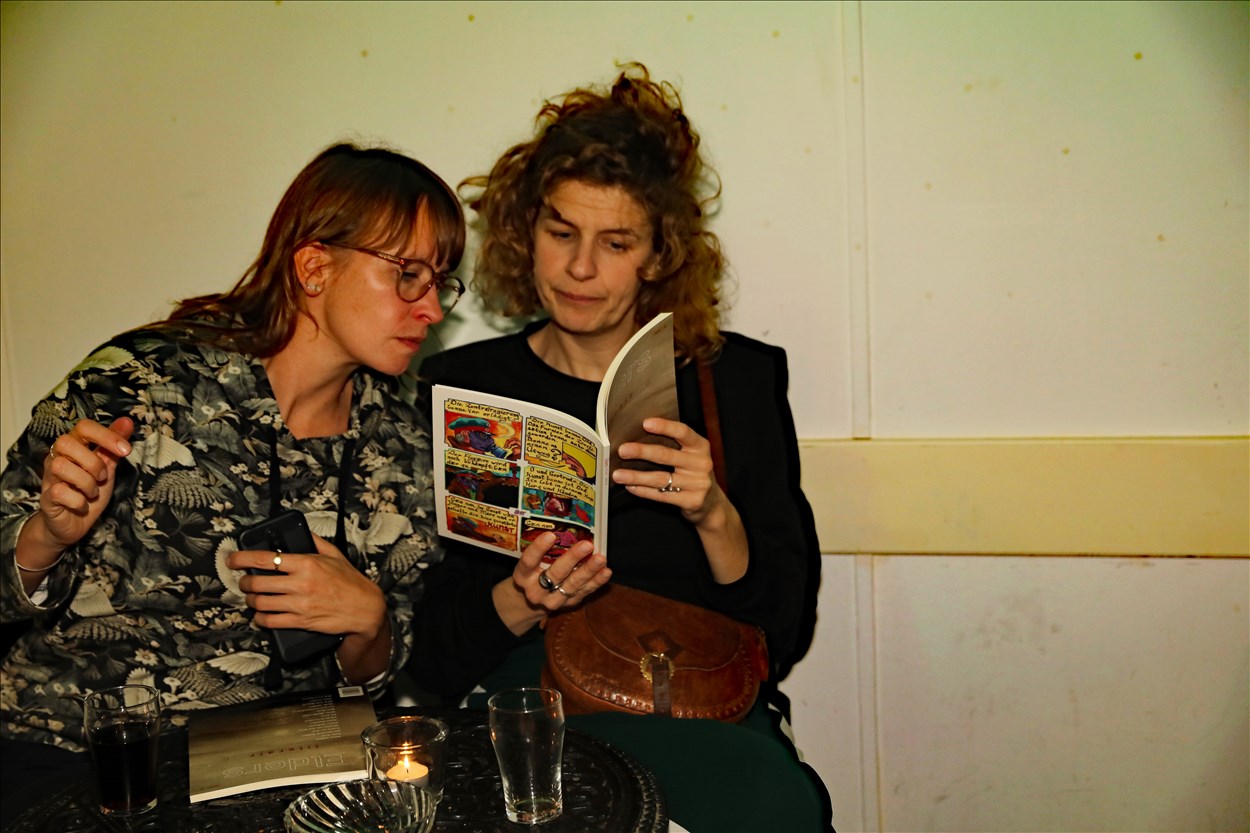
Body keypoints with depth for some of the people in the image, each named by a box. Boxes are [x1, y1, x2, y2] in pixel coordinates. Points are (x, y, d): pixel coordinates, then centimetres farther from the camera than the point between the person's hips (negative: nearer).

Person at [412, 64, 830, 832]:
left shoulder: (740, 379, 5)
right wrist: (517, 602, -16)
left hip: (694, 698, 2)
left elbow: (784, 629, 3)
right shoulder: (460, 387, 5)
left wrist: (716, 519, -14)